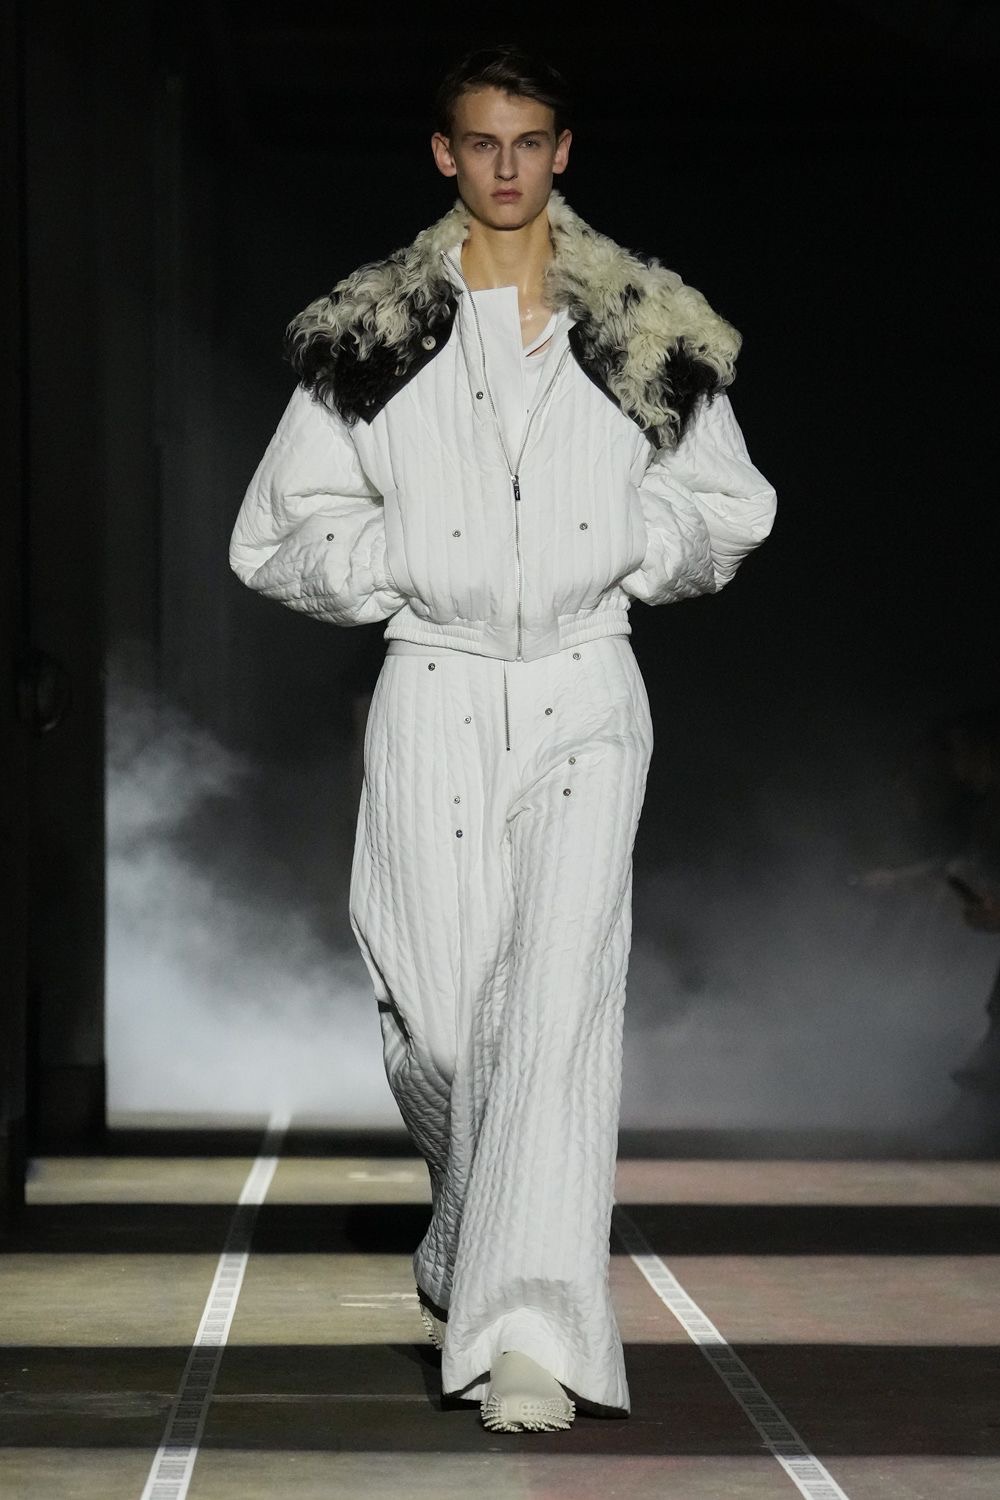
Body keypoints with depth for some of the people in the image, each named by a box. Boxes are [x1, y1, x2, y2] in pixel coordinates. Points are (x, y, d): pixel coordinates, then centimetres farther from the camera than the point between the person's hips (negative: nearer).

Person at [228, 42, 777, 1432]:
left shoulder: (648, 329, 7)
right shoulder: (370, 333, 6)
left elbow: (732, 507, 16)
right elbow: (277, 534, 9)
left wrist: (616, 541, -3)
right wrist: (409, 558, -8)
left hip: (585, 699, 0)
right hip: (436, 694, 1)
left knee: (562, 996, -15)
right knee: (441, 1016, 0)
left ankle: (531, 1331, -18)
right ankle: (472, 1250, 30)